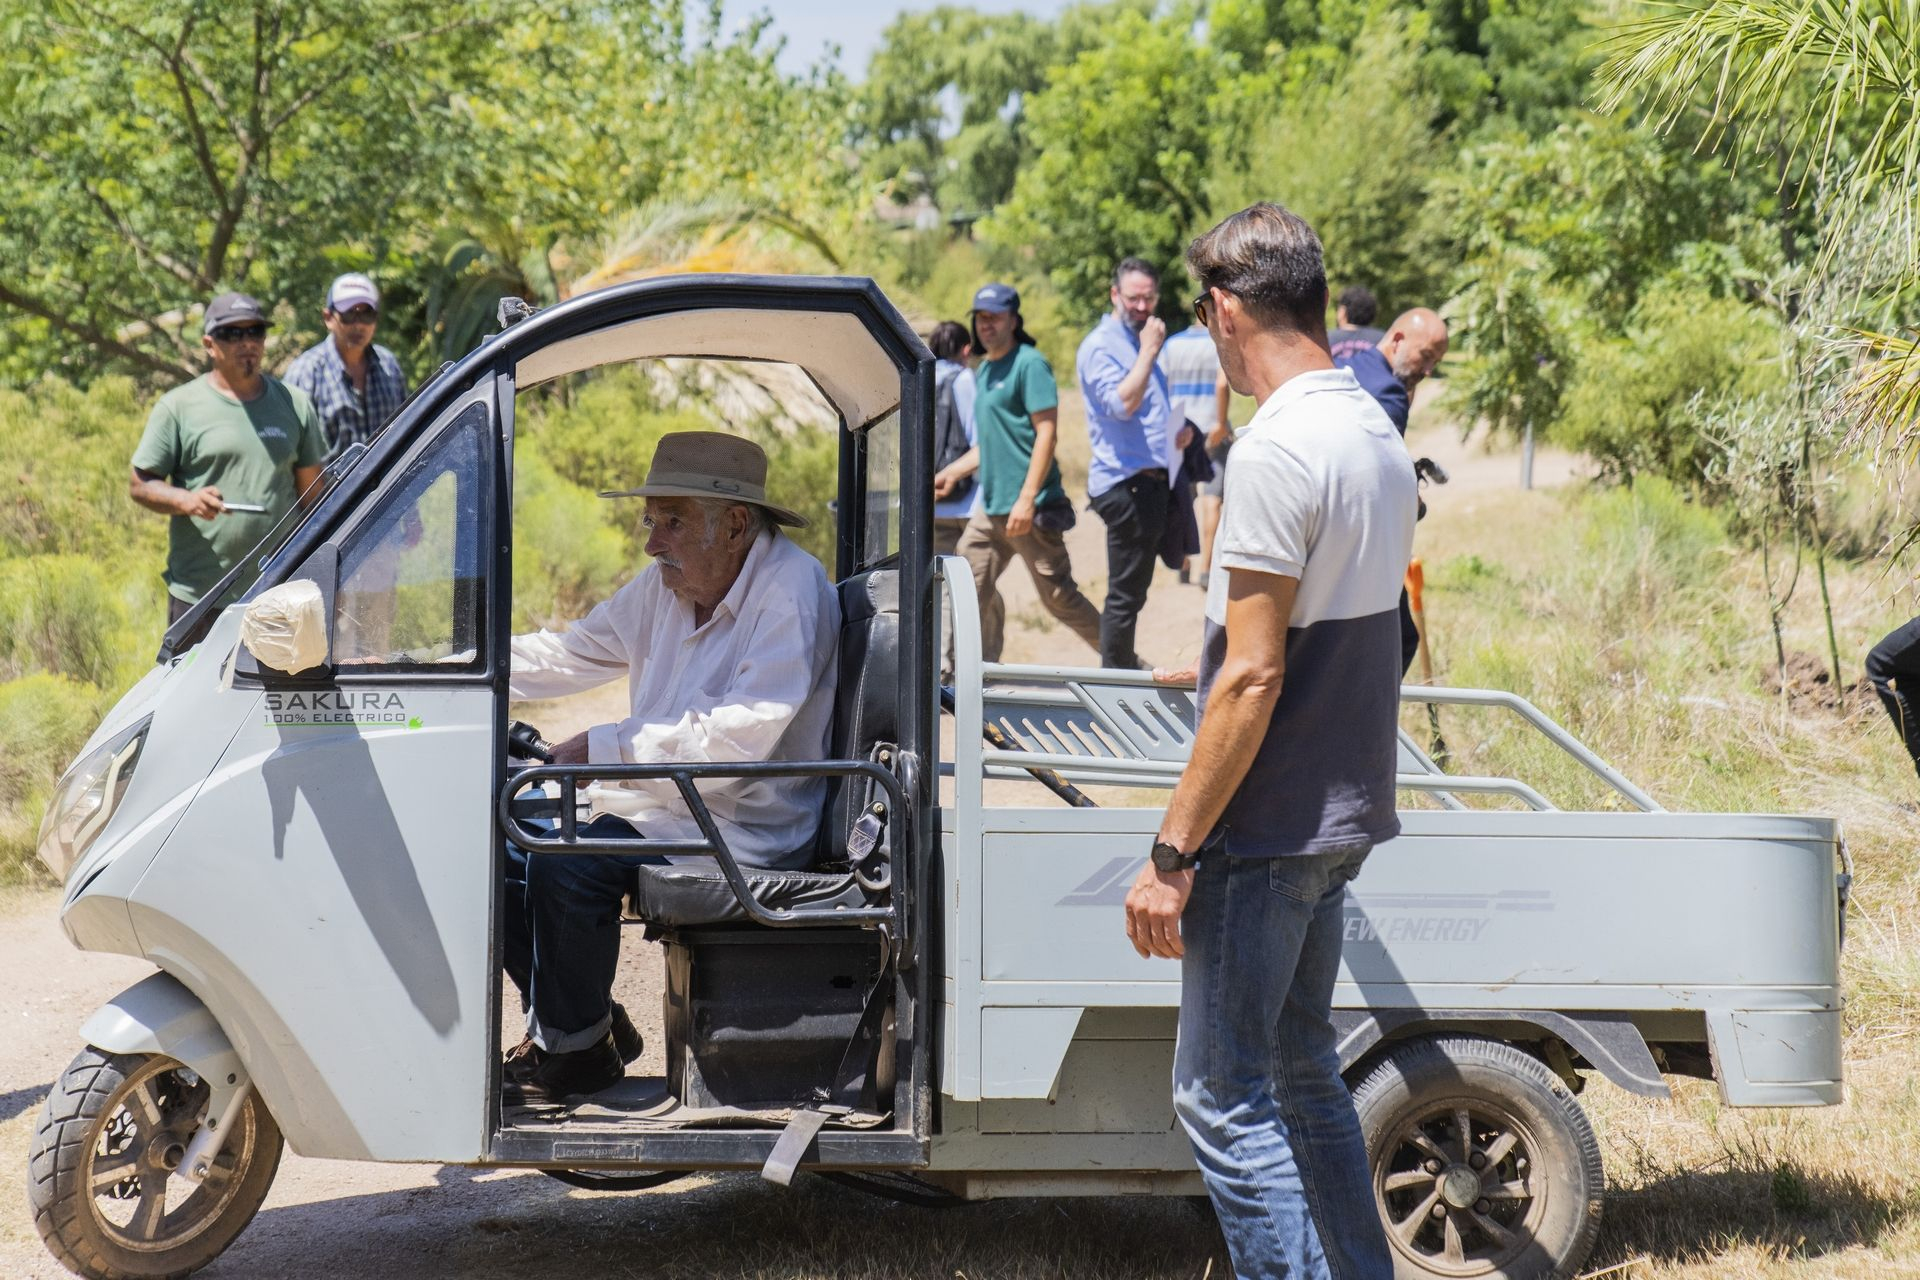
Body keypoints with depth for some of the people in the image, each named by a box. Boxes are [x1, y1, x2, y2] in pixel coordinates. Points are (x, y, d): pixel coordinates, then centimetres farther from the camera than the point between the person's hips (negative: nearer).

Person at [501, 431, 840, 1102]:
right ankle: (569, 1021, 12)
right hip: (657, 805, 9)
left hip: (744, 829, -9)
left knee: (564, 863, -26)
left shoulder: (792, 591, -17)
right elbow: (572, 652, 19)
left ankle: (578, 1052, -7)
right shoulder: (667, 584, 8)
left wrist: (605, 748, -25)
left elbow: (737, 737, -27)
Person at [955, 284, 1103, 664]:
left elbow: (1047, 432, -15)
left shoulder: (1029, 364, -9)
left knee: (1058, 596, -4)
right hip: (990, 506, 9)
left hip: (1031, 508, -8)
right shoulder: (984, 370, 17)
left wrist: (1027, 498, -22)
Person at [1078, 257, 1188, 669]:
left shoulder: (1138, 341, 17)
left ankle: (1126, 666, 25)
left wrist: (1172, 433, 15)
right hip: (1125, 483, -10)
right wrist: (1149, 351, -21)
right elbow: (1122, 403, -26)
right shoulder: (1100, 345, -11)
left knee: (1133, 589, 17)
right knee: (1126, 593, -6)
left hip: (1150, 479, 10)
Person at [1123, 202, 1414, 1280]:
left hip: (1266, 826, -9)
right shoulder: (1380, 436, 9)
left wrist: (1172, 854, -18)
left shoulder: (1279, 450, -19)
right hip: (1346, 812, 9)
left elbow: (1253, 679, -21)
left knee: (1223, 1093, -2)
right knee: (1302, 1070, 18)